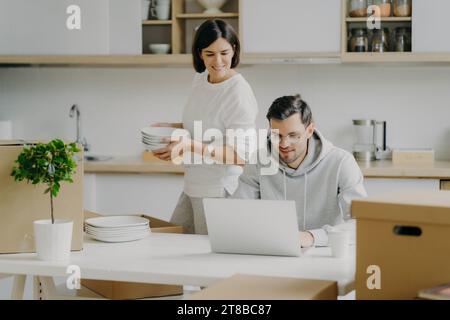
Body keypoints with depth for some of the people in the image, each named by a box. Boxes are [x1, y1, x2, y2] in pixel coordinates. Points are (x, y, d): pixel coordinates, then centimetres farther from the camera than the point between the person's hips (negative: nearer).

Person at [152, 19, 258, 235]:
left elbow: (241, 155, -23)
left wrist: (189, 146, -32)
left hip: (221, 192, -8)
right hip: (193, 188, 8)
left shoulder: (239, 92, -19)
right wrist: (171, 127, 4)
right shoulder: (200, 79, 6)